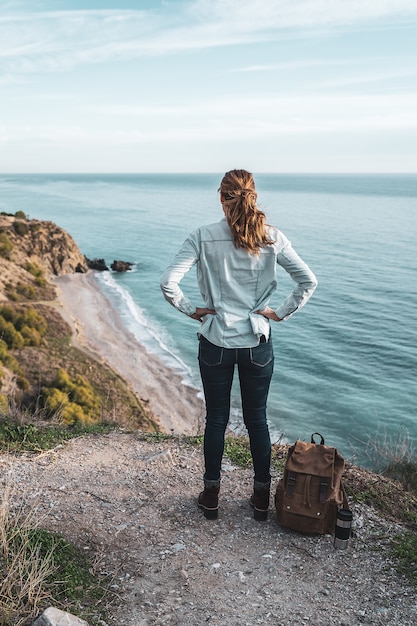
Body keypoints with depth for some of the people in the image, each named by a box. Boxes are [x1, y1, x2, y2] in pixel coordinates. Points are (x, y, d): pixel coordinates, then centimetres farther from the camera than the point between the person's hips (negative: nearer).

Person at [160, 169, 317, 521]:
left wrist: (191, 310, -2)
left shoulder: (203, 238, -10)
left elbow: (168, 283, -17)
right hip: (257, 344, 1)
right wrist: (282, 313, 2)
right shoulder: (272, 238, -6)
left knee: (216, 419, 14)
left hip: (215, 343, -1)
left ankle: (211, 496, 28)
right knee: (257, 419, 15)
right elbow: (309, 281, -7)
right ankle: (262, 498, 28)